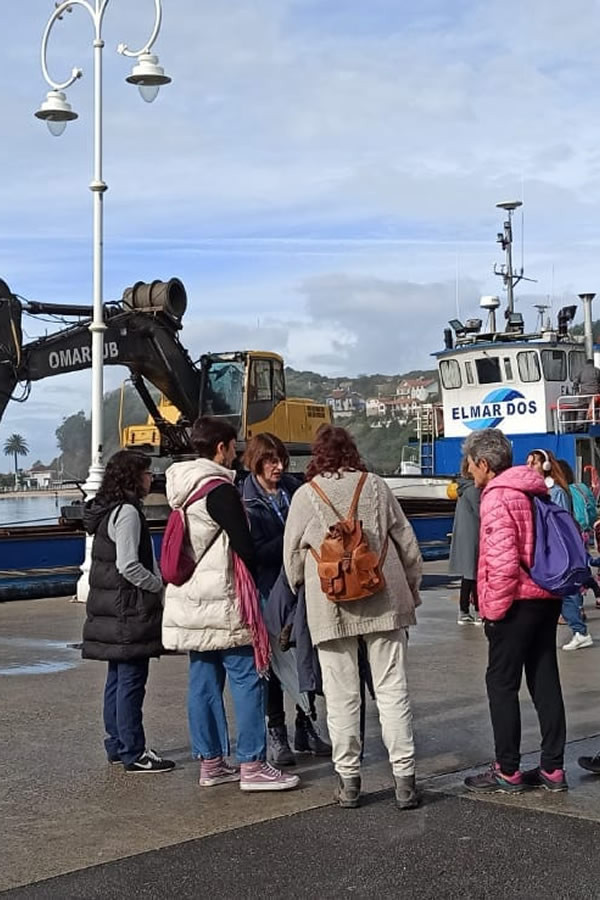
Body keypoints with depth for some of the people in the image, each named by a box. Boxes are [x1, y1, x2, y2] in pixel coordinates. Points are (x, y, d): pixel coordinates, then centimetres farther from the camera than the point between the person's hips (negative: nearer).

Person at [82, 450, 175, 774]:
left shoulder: (107, 510, 14)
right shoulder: (127, 512, -16)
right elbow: (128, 566, -22)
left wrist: (157, 583, 12)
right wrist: (161, 586, -10)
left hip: (111, 608, 10)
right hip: (129, 609, -10)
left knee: (117, 678, 15)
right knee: (132, 681, -5)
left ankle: (117, 746, 22)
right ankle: (134, 754, -1)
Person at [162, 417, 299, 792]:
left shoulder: (185, 490, 13)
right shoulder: (220, 490, -15)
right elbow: (245, 548, -17)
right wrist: (254, 572, 4)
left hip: (190, 604, 9)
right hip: (221, 603, -9)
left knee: (204, 680, 11)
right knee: (247, 679, -4)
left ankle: (211, 761, 16)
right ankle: (252, 765, -3)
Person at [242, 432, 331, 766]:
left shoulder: (295, 488, 4)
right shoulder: (246, 503, -8)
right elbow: (256, 553, -14)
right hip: (270, 592, -4)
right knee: (277, 661, 3)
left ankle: (306, 727, 23)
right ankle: (276, 733, 13)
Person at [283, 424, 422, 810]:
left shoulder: (305, 495, 1)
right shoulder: (375, 486, 3)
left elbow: (293, 554, 7)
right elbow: (407, 542, 6)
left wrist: (302, 589, 25)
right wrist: (411, 589, 18)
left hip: (331, 606, -1)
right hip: (383, 601, 1)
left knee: (342, 695, 7)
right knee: (393, 689, 4)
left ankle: (349, 780, 11)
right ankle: (405, 779, 3)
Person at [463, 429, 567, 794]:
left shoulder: (497, 497, -15)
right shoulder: (535, 490, 11)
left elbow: (503, 561, -21)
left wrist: (494, 608, -12)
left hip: (517, 601, -8)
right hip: (547, 598, 8)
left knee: (502, 683, 2)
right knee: (545, 681, 11)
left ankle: (507, 771, 6)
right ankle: (553, 769, 15)